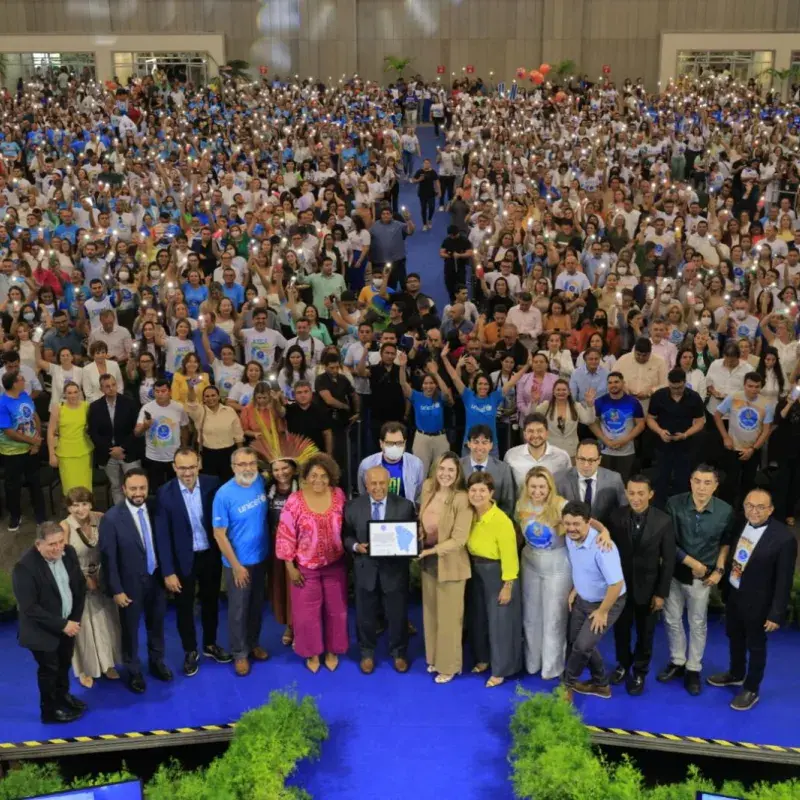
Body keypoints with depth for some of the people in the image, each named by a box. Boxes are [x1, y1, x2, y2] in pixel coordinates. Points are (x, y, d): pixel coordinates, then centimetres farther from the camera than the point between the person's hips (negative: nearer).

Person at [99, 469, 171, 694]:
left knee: (156, 625, 22)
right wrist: (116, 590, -14)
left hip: (157, 578, 4)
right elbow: (108, 558, -16)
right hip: (131, 583, -4)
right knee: (130, 629, 16)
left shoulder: (155, 509, -10)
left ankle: (157, 662, 46)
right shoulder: (111, 518, -22)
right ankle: (133, 671, 38)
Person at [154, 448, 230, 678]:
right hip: (183, 559, -2)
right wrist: (168, 571, -14)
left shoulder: (212, 484, -13)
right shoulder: (165, 493, -17)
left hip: (210, 555, 2)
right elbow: (162, 536, -13)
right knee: (184, 607, 15)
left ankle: (210, 644, 43)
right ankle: (190, 651, 36)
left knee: (211, 602, 21)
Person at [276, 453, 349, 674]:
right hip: (306, 567, -2)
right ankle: (312, 653, 31)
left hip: (335, 565, 2)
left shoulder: (339, 495, -7)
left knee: (335, 609, 15)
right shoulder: (295, 501, -16)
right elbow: (286, 536, -11)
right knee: (307, 612, 10)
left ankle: (332, 650, 35)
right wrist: (290, 567, -9)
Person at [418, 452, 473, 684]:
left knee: (448, 617, 9)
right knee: (430, 614, 19)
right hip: (428, 561, 6)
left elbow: (459, 539, -22)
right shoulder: (428, 488, -4)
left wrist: (430, 550, -26)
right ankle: (434, 658, 37)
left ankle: (449, 666, 26)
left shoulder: (462, 499, -23)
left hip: (450, 564, -6)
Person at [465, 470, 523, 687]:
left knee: (499, 621, 6)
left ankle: (500, 670, 21)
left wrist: (507, 586, -17)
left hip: (497, 574, -7)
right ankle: (483, 658, 39)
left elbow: (509, 556, -20)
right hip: (476, 572, 7)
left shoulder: (501, 520, -25)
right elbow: (470, 547, 6)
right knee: (478, 617, 19)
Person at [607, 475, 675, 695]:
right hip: (620, 585, 1)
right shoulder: (616, 516, -13)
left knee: (645, 634, 17)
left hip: (647, 587, -1)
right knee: (621, 630, 19)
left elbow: (668, 560, -10)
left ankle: (639, 672, 39)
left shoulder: (663, 520, -16)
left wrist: (661, 593, -9)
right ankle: (623, 664, 45)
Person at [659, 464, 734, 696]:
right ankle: (677, 662, 35)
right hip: (674, 571, 1)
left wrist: (719, 569, -4)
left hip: (703, 576, 0)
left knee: (698, 624, 14)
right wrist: (691, 562, -13)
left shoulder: (725, 511, -16)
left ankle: (693, 669, 30)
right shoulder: (674, 504, -19)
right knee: (671, 619, 14)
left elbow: (726, 542, 3)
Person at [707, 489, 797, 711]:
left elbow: (784, 580, -19)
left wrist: (776, 613, -16)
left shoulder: (784, 537, -25)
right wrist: (724, 586, 8)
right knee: (734, 638, 26)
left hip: (757, 602, -5)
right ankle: (736, 675, 50)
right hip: (733, 594, 6)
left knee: (755, 646, 16)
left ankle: (751, 689, 36)